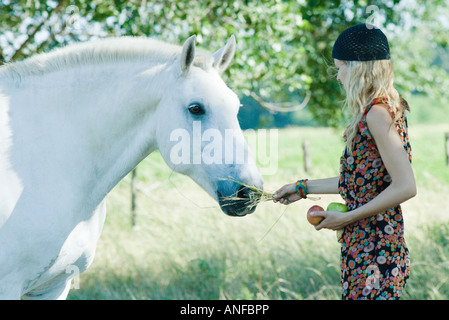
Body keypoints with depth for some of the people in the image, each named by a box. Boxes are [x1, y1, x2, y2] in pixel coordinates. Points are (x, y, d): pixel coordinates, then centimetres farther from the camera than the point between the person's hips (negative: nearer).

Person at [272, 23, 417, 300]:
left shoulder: (377, 114, -17)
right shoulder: (382, 109, 12)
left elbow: (405, 187, -23)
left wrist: (348, 217, -16)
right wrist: (303, 188, 23)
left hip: (373, 249, -9)